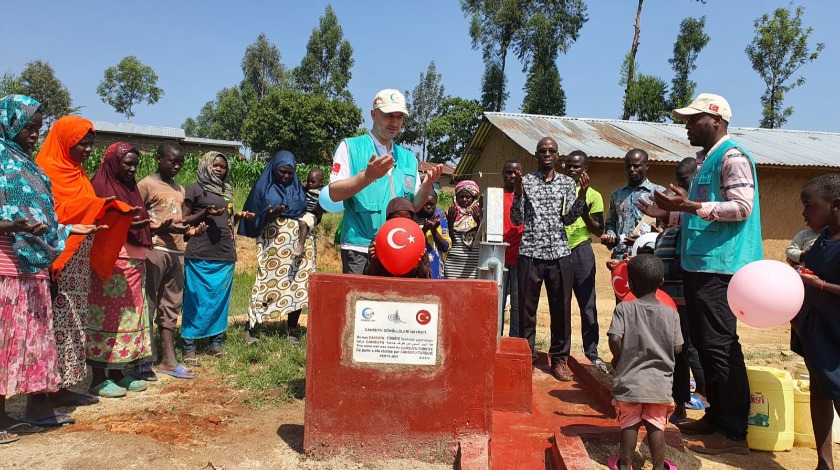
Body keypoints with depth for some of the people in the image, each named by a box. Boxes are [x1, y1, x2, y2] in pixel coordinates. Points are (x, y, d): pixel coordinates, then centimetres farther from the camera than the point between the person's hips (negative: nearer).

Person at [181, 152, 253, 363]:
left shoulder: (227, 191, 18)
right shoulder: (195, 189, 1)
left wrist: (238, 216, 7)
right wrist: (205, 213, -17)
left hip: (226, 255, 6)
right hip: (200, 255, -6)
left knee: (221, 299, 7)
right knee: (197, 300, -4)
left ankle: (216, 343, 16)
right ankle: (189, 348, 2)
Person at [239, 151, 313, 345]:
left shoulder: (298, 188, 14)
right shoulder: (263, 187, 5)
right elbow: (253, 216, 2)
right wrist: (268, 216, -17)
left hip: (297, 243, 3)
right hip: (272, 244, -3)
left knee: (297, 285, -1)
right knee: (267, 283, -7)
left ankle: (292, 330, 9)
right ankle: (251, 327, 5)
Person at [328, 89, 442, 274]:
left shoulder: (408, 158, 17)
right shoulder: (350, 147, 3)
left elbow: (413, 206, 16)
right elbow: (334, 193, -7)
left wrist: (426, 186, -3)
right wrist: (367, 176, -21)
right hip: (360, 247, -4)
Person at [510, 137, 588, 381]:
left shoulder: (567, 182, 12)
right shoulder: (525, 181, 6)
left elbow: (569, 218, 6)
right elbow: (516, 219, 2)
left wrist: (582, 195, -7)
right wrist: (518, 193, -13)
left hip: (559, 253, 2)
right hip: (530, 253, -1)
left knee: (561, 308, 5)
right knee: (527, 307, 3)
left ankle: (559, 358, 17)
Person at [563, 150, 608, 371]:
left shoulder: (592, 196, 6)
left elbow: (599, 231, 4)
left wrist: (584, 213, -11)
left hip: (580, 252, -1)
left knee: (587, 304, -1)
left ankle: (592, 352, 10)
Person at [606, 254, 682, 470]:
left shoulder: (624, 309, -11)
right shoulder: (670, 313, -4)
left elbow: (615, 339, -20)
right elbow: (677, 348, -3)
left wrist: (619, 359, -1)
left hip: (629, 380, -1)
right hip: (660, 382, 1)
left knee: (629, 423, 12)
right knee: (656, 425, 12)